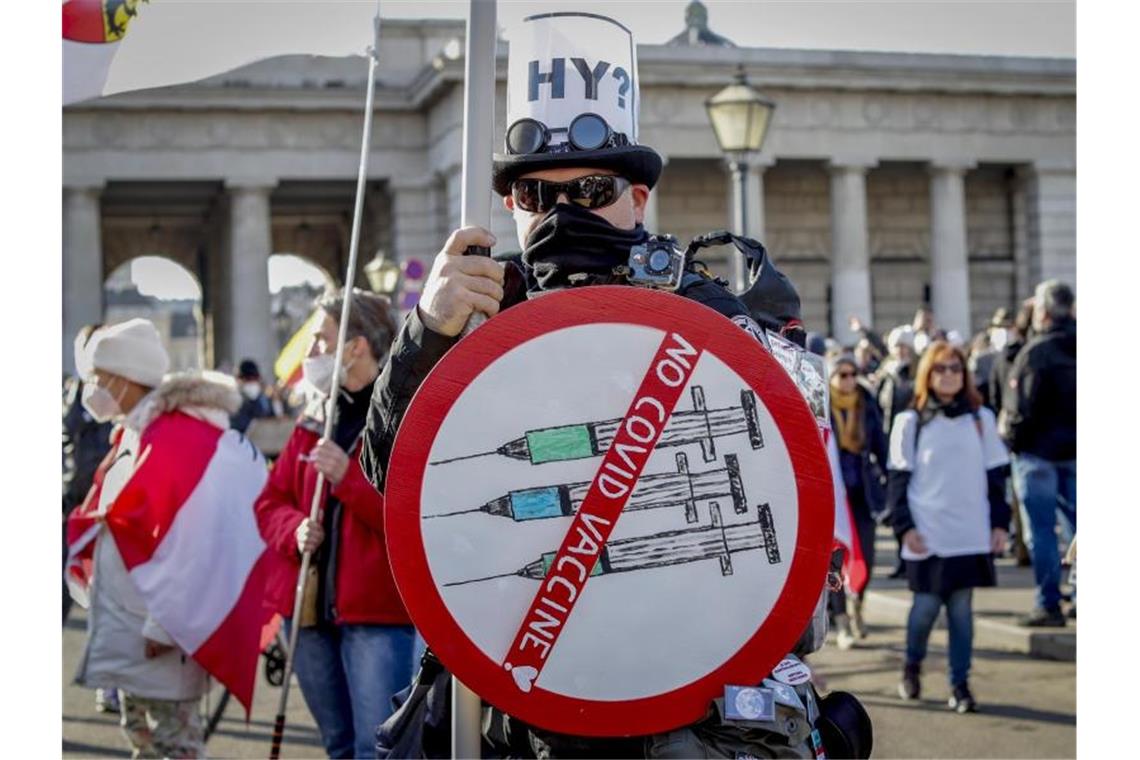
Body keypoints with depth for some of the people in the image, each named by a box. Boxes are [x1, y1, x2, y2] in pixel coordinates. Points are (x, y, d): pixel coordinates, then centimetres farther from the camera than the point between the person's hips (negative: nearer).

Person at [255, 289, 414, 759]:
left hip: (378, 613, -7)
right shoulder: (313, 421, 14)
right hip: (309, 608, 7)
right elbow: (270, 502, 17)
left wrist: (348, 478, -23)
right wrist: (294, 531, -4)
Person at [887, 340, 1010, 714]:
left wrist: (1000, 522, 5)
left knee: (962, 608, 2)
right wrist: (904, 526, -7)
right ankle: (912, 666, 27)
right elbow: (898, 479, 1)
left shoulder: (981, 419, 8)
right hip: (927, 535, -1)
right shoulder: (910, 422, 1)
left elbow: (996, 474, 10)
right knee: (926, 605, 1)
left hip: (971, 534, 2)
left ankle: (960, 684, 10)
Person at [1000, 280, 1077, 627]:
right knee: (1075, 521, 13)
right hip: (1071, 452, 6)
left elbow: (1022, 407, -18)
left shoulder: (1037, 352, -16)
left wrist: (1010, 438, -2)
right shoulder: (1071, 347, 5)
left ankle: (1049, 605, 1)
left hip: (1038, 451, -6)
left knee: (1040, 530, 0)